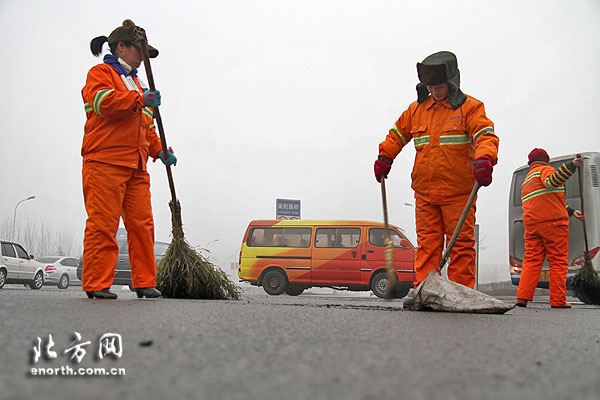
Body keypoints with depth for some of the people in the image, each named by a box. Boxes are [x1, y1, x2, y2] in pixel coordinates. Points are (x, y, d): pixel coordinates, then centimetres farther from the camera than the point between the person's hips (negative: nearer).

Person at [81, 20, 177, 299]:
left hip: (136, 166, 8)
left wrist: (160, 151, 15)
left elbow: (147, 127, 30)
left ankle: (144, 282, 7)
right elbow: (104, 102, -15)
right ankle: (97, 284, -5)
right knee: (103, 224, -9)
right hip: (104, 162, -8)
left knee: (142, 224, 2)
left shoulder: (136, 83, 31)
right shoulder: (101, 73, 6)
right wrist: (140, 100, -15)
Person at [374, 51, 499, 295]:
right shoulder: (416, 109, 14)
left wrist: (484, 160, -33)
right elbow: (397, 135, 27)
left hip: (458, 192, -4)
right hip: (425, 191, 4)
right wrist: (384, 158, 15)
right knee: (427, 244, 3)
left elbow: (486, 135, -14)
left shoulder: (470, 107, 0)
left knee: (461, 244, -2)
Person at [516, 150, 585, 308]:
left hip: (531, 224, 7)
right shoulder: (545, 169, 3)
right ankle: (558, 300, -3)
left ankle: (523, 297, -6)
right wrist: (572, 165, -30)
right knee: (558, 261, -2)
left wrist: (571, 212, 28)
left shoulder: (527, 181, 28)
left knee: (531, 260, 5)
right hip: (553, 223, -7)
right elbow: (551, 181, -23)